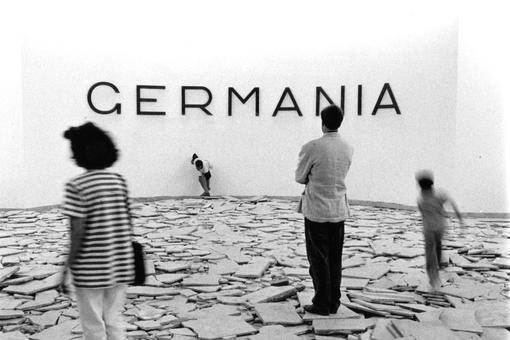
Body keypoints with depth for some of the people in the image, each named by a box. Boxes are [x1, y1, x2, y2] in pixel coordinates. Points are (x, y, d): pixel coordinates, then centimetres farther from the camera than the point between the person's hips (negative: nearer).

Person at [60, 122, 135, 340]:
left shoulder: (76, 186, -13)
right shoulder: (119, 181, 2)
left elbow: (78, 233, -16)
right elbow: (127, 223, 6)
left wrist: (67, 267, -7)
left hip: (90, 270, -5)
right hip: (120, 266, 5)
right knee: (113, 321, 17)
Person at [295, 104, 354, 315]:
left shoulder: (312, 148, -16)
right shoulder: (348, 149, 2)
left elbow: (300, 177, -4)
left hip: (317, 210, -5)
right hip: (339, 210, 5)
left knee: (319, 259, 4)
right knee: (335, 259, 12)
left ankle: (322, 304, 11)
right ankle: (333, 303, 20)